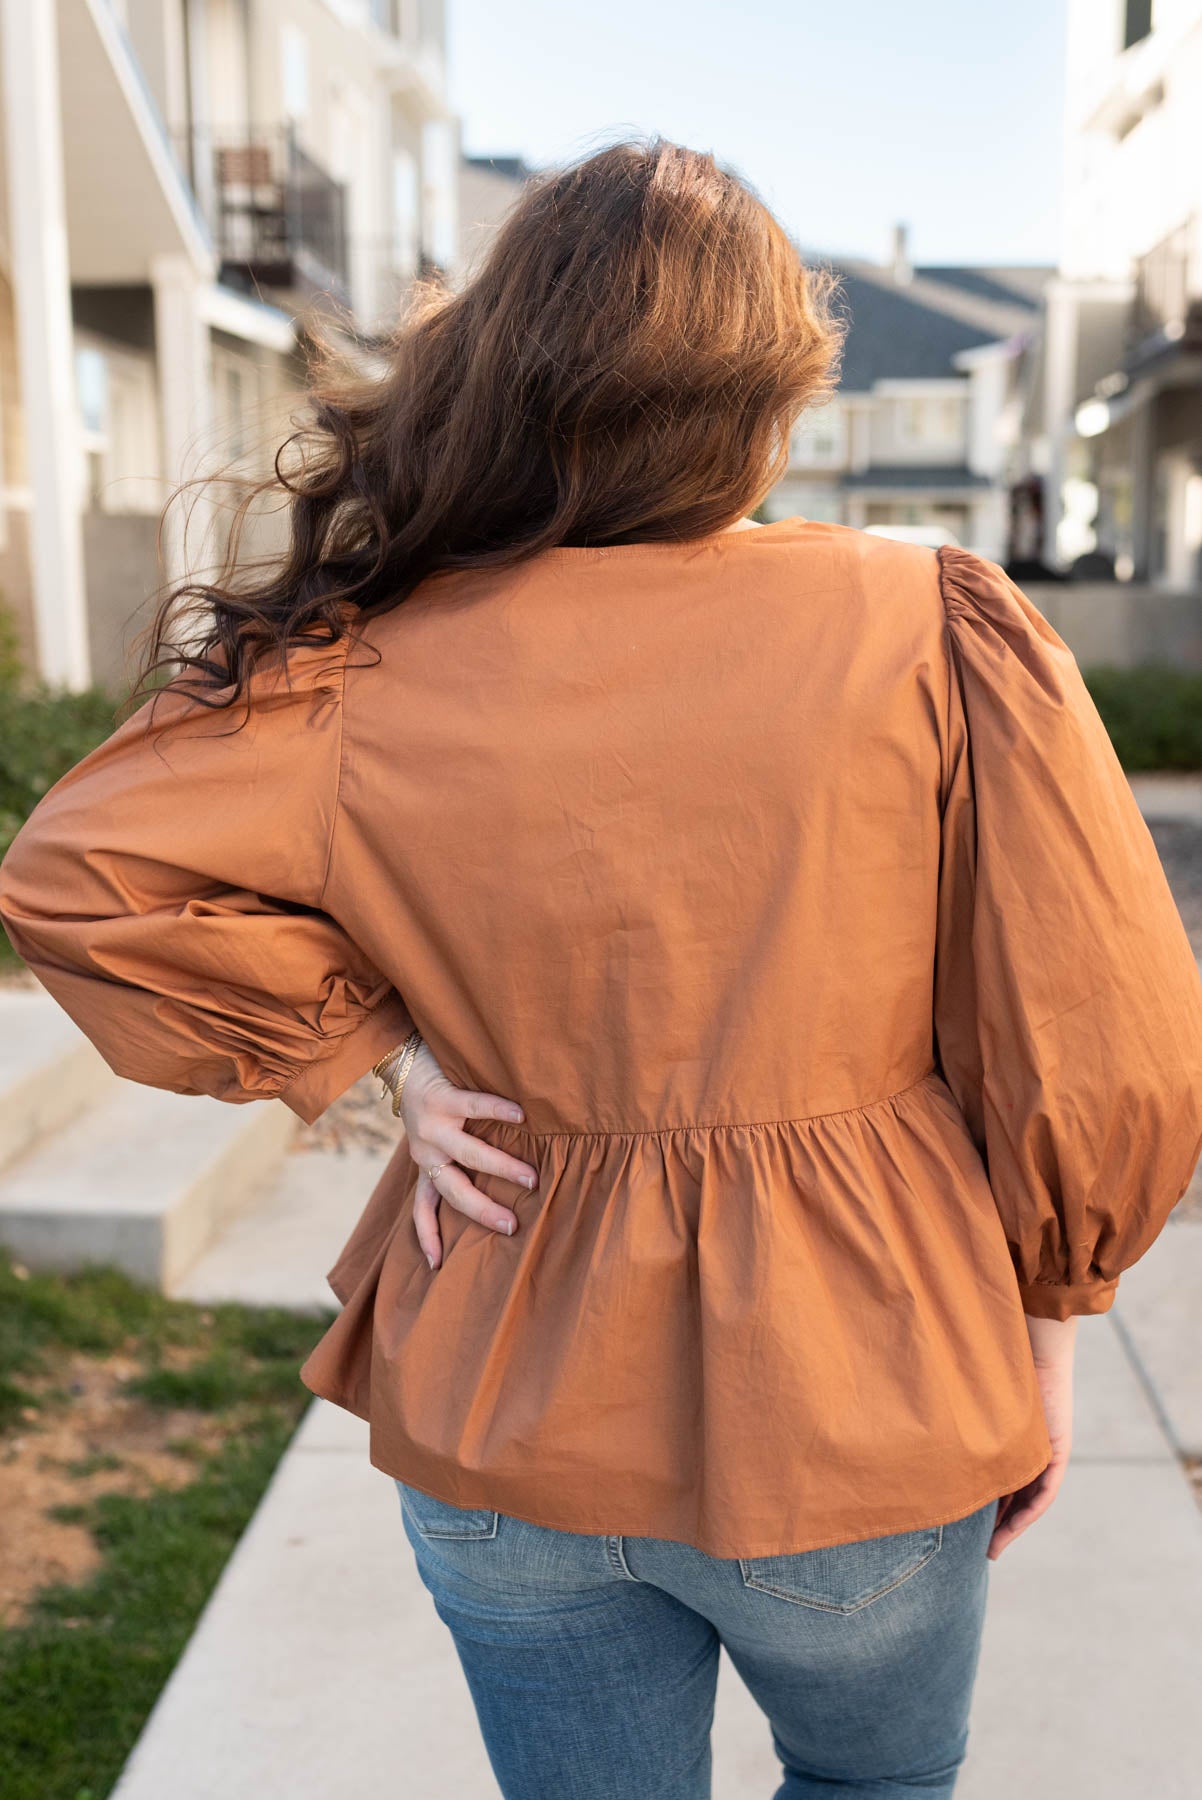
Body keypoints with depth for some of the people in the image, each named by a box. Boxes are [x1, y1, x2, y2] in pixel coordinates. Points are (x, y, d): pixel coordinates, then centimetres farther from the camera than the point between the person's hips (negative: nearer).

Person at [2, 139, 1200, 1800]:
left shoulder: (388, 668, -11)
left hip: (513, 1424, 2)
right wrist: (1046, 1316, 4)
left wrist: (376, 1045, -7)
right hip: (857, 1413, -1)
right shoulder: (938, 636, -14)